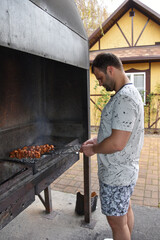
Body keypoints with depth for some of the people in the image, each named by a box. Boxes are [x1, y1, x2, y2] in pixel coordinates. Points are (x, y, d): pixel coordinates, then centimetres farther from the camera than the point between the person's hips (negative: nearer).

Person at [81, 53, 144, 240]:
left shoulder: (125, 98, -25)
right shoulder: (128, 93, 9)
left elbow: (117, 143, -30)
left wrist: (93, 149, -13)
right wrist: (98, 139, 6)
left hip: (116, 174, -10)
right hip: (126, 169, 10)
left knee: (117, 223, 9)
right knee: (126, 209, 28)